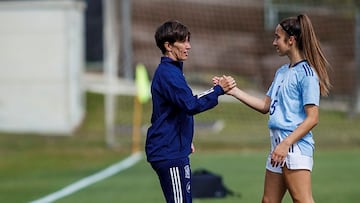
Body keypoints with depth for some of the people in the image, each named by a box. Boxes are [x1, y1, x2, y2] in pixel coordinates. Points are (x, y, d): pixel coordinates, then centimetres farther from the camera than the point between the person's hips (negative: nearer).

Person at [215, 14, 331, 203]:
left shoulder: (306, 73, -10)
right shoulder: (281, 72, 18)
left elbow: (312, 118, -14)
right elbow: (265, 106, 23)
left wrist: (286, 144, -19)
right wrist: (234, 91, 18)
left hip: (295, 146, -10)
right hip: (278, 144, 10)